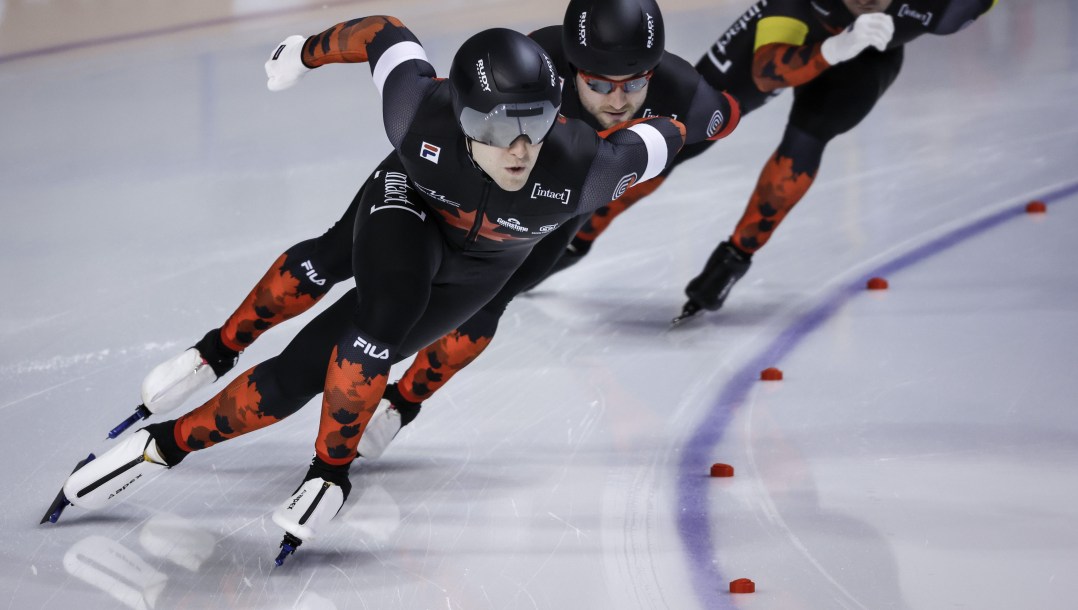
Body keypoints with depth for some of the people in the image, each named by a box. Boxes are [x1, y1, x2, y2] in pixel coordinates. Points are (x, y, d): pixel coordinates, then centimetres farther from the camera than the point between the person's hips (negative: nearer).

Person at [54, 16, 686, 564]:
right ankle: (332, 464, -8)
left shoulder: (584, 169, -40)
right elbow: (386, 35, -17)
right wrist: (307, 52, 1)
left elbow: (665, 136, -21)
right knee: (383, 314, -31)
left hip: (478, 264, 1)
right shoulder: (421, 114, -38)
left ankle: (173, 441, 3)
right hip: (407, 205, -1)